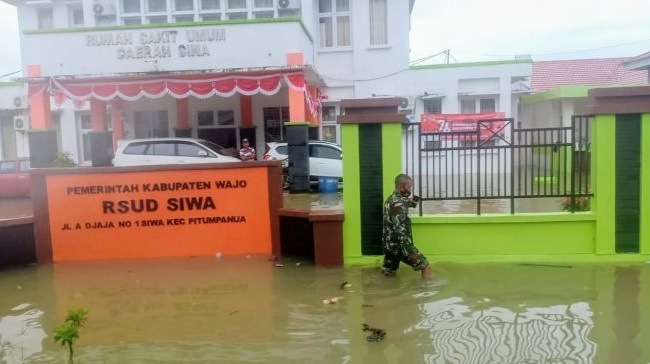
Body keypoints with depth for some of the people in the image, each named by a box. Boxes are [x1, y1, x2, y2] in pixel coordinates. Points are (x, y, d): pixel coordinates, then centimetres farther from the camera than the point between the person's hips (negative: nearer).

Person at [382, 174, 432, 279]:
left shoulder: (391, 199, 9)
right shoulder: (397, 204, -21)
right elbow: (399, 229, -28)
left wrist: (412, 202, 12)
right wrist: (410, 250, -28)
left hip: (389, 244, 10)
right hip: (397, 245, -10)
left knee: (389, 273, 18)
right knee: (426, 267, -2)